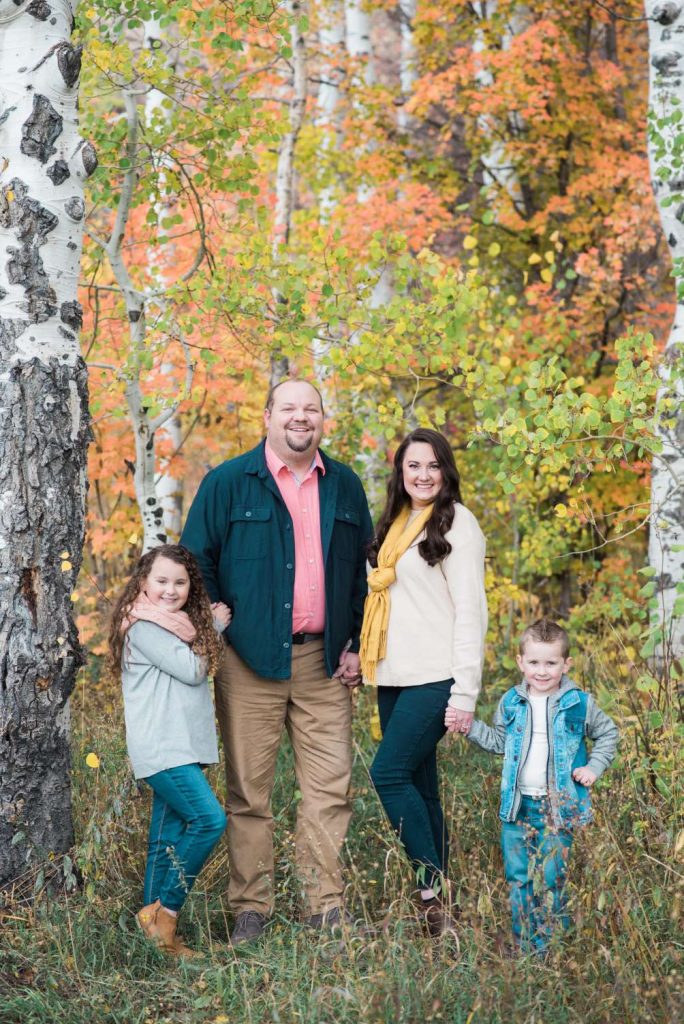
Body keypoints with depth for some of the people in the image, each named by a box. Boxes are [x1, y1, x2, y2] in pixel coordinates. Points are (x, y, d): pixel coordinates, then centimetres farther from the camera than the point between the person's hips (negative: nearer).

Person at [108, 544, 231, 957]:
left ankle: (159, 928, 12)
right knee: (209, 819, -19)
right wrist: (214, 628, 1)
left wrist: (213, 627, 6)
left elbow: (199, 669, 17)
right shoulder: (143, 626, -10)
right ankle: (165, 911, -10)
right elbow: (191, 670, -13)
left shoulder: (184, 624, 19)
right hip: (161, 748, -9)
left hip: (183, 748, 9)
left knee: (169, 837, 8)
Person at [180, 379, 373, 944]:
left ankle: (328, 907, 9)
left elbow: (362, 573, 16)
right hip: (250, 662, -3)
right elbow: (196, 564, 2)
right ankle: (250, 908, 10)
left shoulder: (345, 487, 12)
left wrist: (357, 644, 9)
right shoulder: (228, 484, 0)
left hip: (324, 661, 3)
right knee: (249, 790, 2)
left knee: (331, 788, 2)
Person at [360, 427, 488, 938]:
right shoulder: (396, 524, 17)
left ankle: (434, 884, -6)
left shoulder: (457, 522, -6)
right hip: (395, 678, 7)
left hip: (435, 679, -7)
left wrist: (466, 691, -15)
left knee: (389, 773, -15)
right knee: (418, 786, 8)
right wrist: (366, 661, 11)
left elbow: (470, 609, -10)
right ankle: (434, 900, 13)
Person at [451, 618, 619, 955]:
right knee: (517, 877, 6)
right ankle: (522, 947, 16)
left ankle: (550, 947, 7)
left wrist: (594, 767, 0)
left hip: (558, 806, -3)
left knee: (550, 878, -4)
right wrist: (468, 727, 5)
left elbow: (607, 734, 11)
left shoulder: (579, 703, -3)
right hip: (517, 804, 3)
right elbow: (499, 741, 17)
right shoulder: (511, 703, 5)